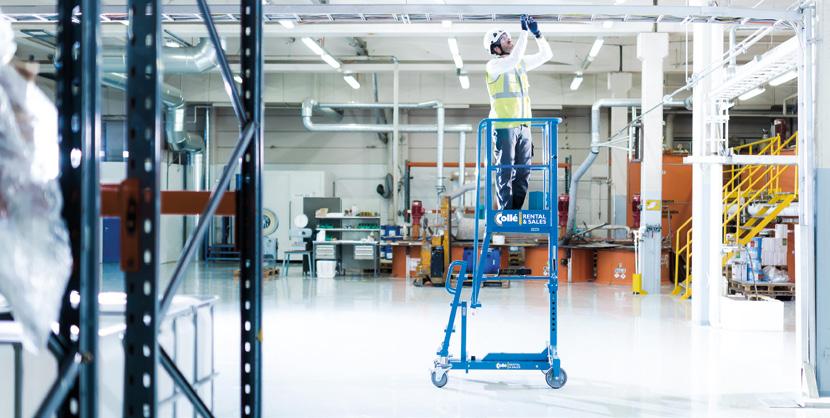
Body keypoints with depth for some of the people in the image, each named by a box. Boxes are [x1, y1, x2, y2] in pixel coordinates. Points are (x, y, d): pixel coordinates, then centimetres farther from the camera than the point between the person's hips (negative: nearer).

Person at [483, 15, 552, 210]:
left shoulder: (521, 63, 14)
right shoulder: (493, 65, -7)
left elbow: (546, 55, 17)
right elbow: (513, 59, -26)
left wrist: (537, 34, 2)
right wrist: (525, 31, -22)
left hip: (523, 126, 7)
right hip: (504, 126, -7)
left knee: (523, 172, 7)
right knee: (506, 171, -3)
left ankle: (516, 211, 14)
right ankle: (505, 212, 2)